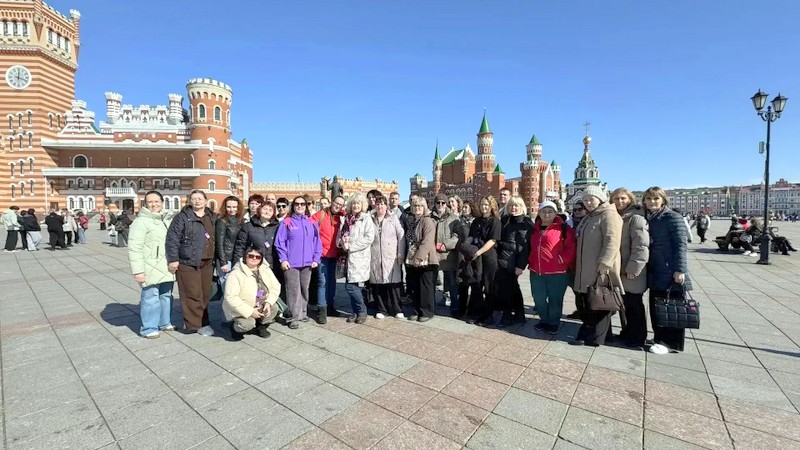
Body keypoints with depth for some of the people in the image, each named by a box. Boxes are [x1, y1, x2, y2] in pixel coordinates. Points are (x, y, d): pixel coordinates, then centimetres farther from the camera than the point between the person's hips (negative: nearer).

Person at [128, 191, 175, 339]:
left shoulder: (166, 221, 16)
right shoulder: (141, 222, -9)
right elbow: (134, 248, -15)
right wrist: (138, 270, -20)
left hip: (166, 268, 8)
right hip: (151, 269, -7)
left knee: (166, 295, 15)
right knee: (150, 297, -2)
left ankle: (164, 322, 29)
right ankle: (149, 328, 11)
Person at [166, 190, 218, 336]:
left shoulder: (213, 217, 13)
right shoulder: (182, 217, -3)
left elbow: (217, 239, 18)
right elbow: (172, 239, -8)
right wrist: (173, 259, -14)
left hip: (207, 263, 5)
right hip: (188, 262, -5)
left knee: (205, 294, 11)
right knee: (193, 294, -3)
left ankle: (201, 321, 24)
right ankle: (194, 324, 8)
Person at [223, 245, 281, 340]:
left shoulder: (266, 270, -2)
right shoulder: (236, 273, -20)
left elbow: (275, 286, 0)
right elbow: (231, 297, -24)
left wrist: (268, 302, -18)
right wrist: (250, 311, -26)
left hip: (261, 306, 5)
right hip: (241, 310, -5)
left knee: (274, 307, -19)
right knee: (247, 324, -29)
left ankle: (261, 326, 10)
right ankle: (235, 327, 8)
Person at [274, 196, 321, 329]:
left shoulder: (312, 223, 9)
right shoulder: (286, 222, -1)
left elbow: (317, 243, 8)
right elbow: (280, 242, -4)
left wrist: (316, 259, 2)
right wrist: (283, 259, -11)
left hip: (307, 263, 4)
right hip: (291, 263, -4)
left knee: (304, 289, 13)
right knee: (294, 291, -4)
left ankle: (303, 313, 27)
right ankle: (294, 317, 2)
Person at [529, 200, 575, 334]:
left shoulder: (563, 228, -5)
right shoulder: (535, 229, 12)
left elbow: (571, 248, -8)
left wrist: (561, 260, -14)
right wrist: (531, 261, 14)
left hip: (557, 272, -5)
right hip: (536, 271, 5)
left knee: (555, 299, 7)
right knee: (538, 298, 12)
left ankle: (553, 323, 24)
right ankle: (544, 320, 32)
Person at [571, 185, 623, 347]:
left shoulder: (608, 215, -9)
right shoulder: (588, 218, 20)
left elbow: (612, 240, -22)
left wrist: (604, 262, -30)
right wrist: (578, 266, 24)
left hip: (600, 270, -9)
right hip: (585, 271, 9)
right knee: (584, 304, 15)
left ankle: (595, 338, 10)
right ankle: (586, 334, 27)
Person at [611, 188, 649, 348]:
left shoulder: (636, 218, -14)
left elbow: (641, 247, -21)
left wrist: (632, 269, -21)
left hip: (631, 273, -7)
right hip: (619, 271, 7)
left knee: (634, 305, 5)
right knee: (624, 305, 18)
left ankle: (637, 339, 19)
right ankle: (627, 333, 32)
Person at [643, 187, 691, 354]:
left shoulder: (673, 218, -8)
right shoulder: (647, 219, 11)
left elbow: (680, 245, -13)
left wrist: (680, 269, -20)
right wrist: (647, 269, 14)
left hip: (670, 272, -7)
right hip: (655, 273, 7)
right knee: (655, 307, 12)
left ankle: (670, 342, 11)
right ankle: (660, 337, 24)